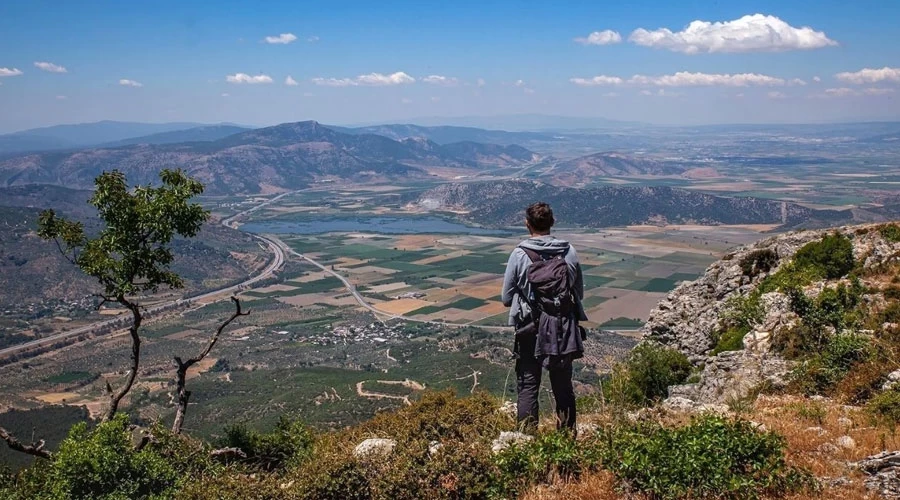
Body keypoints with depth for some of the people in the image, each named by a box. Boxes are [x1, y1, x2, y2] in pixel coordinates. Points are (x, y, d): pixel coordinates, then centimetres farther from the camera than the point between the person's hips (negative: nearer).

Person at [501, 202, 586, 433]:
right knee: (563, 386, 14)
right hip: (564, 329, 3)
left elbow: (506, 298, -4)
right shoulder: (569, 252, -3)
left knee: (527, 387, 7)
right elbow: (579, 292, 7)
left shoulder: (519, 254, -10)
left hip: (531, 329, -3)